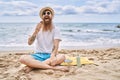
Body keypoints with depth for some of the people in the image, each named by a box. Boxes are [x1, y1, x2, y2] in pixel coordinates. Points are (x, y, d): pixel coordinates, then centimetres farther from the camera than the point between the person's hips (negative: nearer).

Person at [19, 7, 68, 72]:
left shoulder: (56, 30, 0)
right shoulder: (38, 28, 5)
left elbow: (56, 46, -11)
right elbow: (29, 43, -5)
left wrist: (52, 56, -32)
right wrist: (36, 31, -20)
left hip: (49, 55, -1)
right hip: (38, 55, 1)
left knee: (62, 57, -33)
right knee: (22, 58, -28)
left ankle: (33, 66, -27)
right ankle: (54, 67, -32)